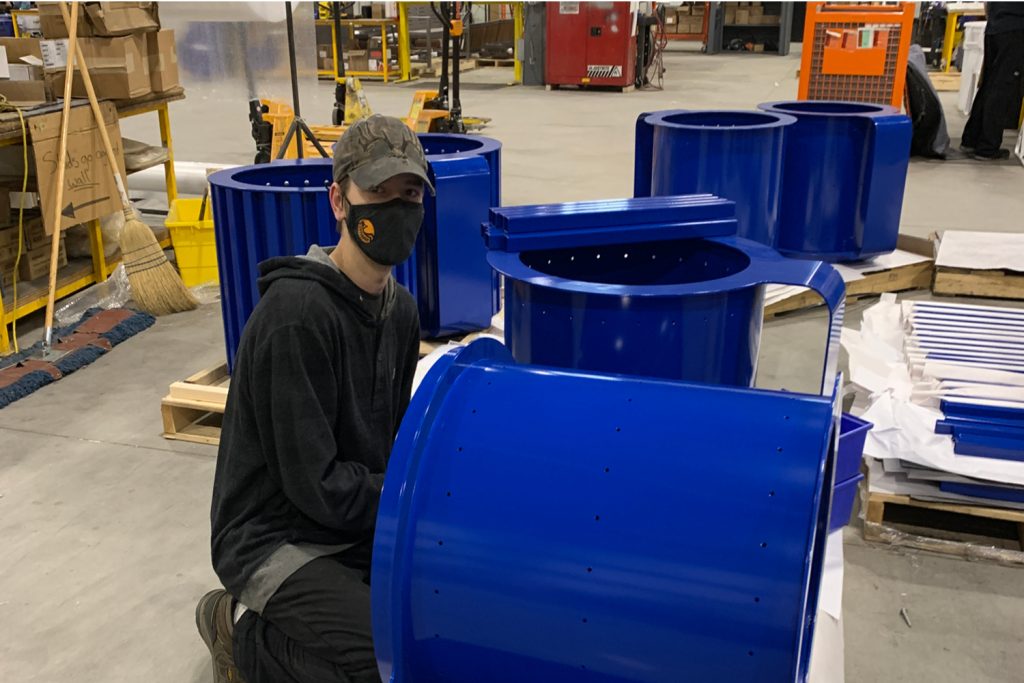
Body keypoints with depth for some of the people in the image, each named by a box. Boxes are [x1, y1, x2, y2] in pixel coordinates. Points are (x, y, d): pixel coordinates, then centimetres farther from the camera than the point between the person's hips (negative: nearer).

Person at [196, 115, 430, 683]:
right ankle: (245, 632, 2)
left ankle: (305, 616, 14)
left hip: (358, 523, 8)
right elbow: (315, 484, -23)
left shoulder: (400, 310, 2)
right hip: (275, 538, -8)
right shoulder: (297, 312, -24)